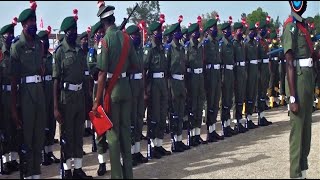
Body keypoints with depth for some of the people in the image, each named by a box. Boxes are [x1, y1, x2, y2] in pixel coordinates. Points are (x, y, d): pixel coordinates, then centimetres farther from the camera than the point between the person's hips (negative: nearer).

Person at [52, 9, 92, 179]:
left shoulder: (81, 51, 9)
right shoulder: (59, 52, -9)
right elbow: (56, 80, -10)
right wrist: (56, 107, -14)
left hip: (80, 97, 6)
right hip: (66, 97, -6)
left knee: (79, 134, 12)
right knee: (67, 134, 4)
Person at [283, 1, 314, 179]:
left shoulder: (303, 24, 16)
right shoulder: (291, 26, -11)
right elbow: (289, 63, -17)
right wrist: (293, 97, -20)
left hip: (308, 77, 9)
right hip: (298, 79, -9)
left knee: (306, 127, 14)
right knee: (297, 128, -5)